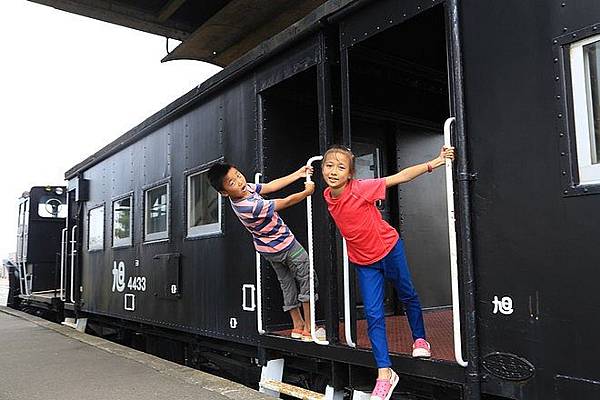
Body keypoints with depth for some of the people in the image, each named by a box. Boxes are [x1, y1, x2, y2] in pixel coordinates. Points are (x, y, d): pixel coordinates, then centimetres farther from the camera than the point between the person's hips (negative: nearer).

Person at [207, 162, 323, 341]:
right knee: (307, 279, 4)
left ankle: (298, 325, 28)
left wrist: (298, 174, 0)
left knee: (286, 283, 19)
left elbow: (271, 186, -1)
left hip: (268, 249, 9)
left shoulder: (246, 188, -12)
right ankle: (309, 328, 7)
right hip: (285, 246, -9)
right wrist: (307, 192, -10)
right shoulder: (252, 207, -38)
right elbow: (286, 202, -27)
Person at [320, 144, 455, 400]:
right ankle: (384, 373, 5)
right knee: (373, 315, -1)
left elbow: (401, 177, -24)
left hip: (389, 249, -3)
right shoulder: (328, 196, -11)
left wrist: (434, 163, -27)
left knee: (407, 295, 18)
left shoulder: (361, 188, -26)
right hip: (363, 261, 4)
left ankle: (419, 340, 43)